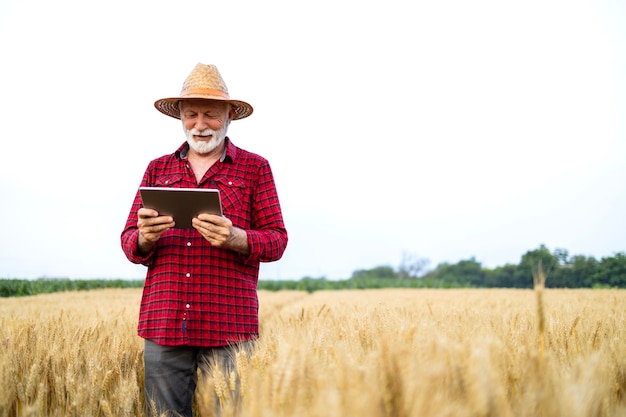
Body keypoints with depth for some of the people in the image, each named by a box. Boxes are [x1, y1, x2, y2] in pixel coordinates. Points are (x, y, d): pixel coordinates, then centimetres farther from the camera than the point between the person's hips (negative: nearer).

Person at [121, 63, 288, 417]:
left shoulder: (255, 168, 8)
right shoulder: (158, 169, 16)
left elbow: (277, 240, 2)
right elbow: (129, 243, 12)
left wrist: (235, 239, -19)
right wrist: (144, 239, -12)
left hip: (228, 327, -2)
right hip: (163, 323, 3)